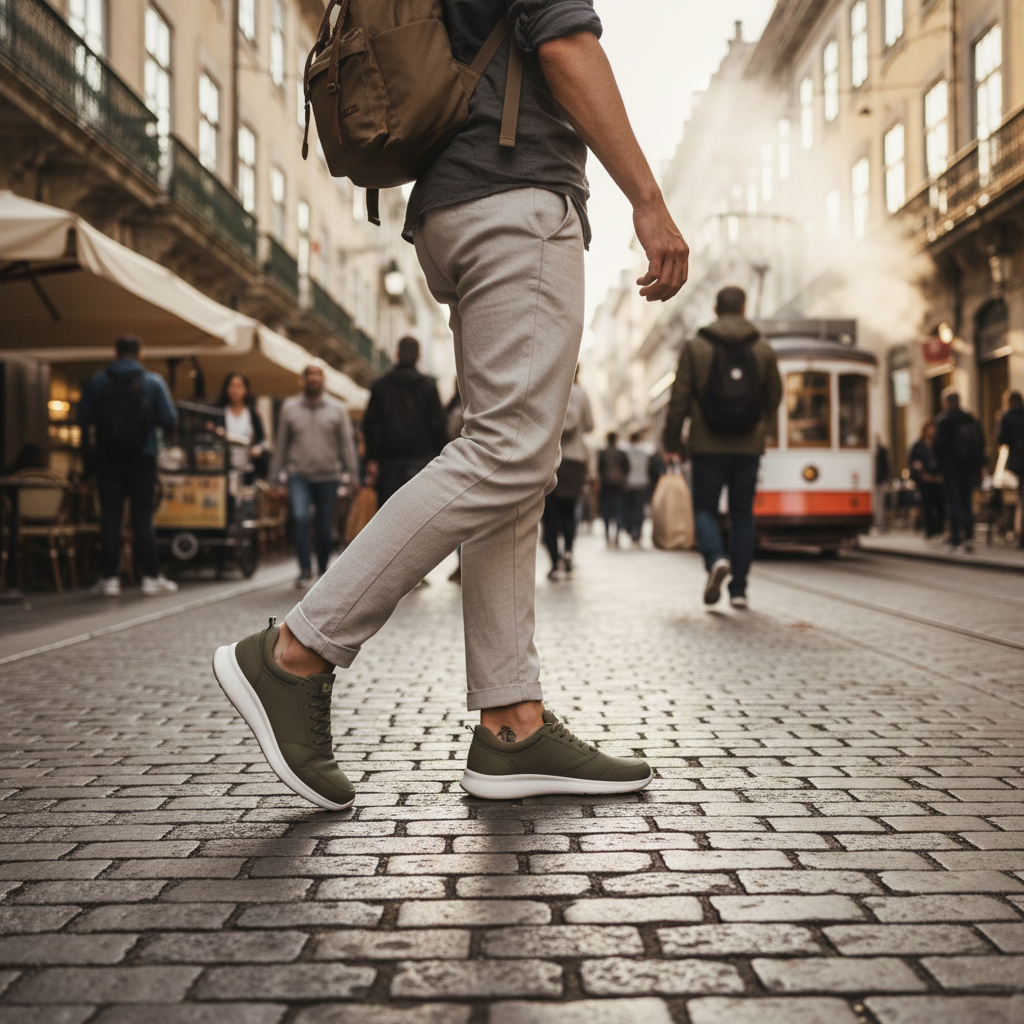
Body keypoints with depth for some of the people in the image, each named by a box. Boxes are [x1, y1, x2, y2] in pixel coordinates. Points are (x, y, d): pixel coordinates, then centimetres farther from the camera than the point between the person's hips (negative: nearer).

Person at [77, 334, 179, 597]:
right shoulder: (153, 382, -4)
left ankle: (109, 578, 5)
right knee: (143, 518, 4)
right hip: (142, 457, -1)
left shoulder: (97, 382, -2)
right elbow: (169, 420, -7)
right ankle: (151, 577, 5)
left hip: (108, 459, 1)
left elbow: (83, 420, -2)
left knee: (110, 517, 5)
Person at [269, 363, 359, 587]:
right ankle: (305, 570, -13)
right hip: (298, 477, -1)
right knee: (300, 518, -19)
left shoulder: (337, 409, 6)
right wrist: (277, 475, 7)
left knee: (325, 527, 6)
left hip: (328, 477, 1)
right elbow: (281, 444, 9)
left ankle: (323, 569, 24)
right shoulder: (289, 408, 6)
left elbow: (347, 443, 5)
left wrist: (350, 472, -1)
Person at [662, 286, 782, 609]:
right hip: (749, 447, 2)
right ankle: (738, 589, 8)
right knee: (742, 515, 9)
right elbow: (774, 396, 13)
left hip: (708, 446, -2)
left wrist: (671, 441, 3)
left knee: (705, 508, 9)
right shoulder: (763, 349, 5)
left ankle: (716, 559, -20)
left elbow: (680, 398, -5)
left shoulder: (695, 347, -2)